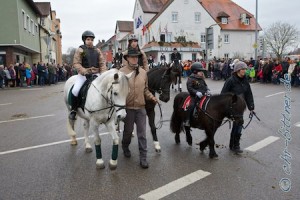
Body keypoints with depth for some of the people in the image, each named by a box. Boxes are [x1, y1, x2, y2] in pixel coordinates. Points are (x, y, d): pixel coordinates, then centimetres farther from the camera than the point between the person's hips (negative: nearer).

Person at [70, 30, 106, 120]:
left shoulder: (97, 50, 11)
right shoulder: (80, 50, 1)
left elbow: (102, 63, 7)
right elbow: (76, 63, -7)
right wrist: (84, 71, -23)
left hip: (96, 74, 3)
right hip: (83, 74, -3)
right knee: (75, 90, -22)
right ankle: (73, 109, 0)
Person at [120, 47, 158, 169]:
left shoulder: (143, 72, 5)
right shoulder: (122, 72, -6)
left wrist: (151, 97, -2)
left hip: (141, 107, 3)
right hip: (128, 107, -2)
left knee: (142, 133, 4)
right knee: (128, 131, 16)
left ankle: (143, 158, 13)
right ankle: (125, 147, 45)